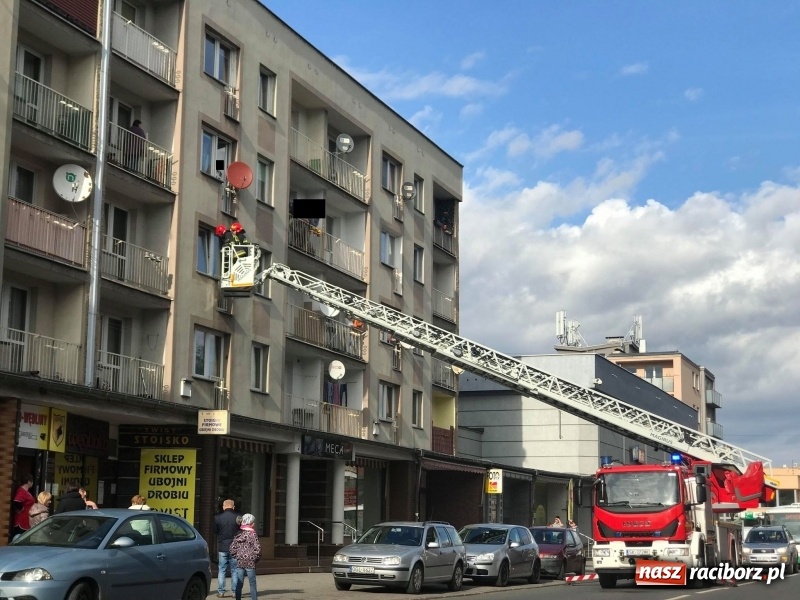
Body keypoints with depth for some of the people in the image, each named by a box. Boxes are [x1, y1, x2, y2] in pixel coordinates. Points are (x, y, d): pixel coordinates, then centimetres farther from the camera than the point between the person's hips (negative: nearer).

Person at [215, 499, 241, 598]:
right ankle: (235, 591, 7)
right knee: (235, 570, 7)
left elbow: (215, 531, 6)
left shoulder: (217, 518, -3)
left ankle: (221, 592, 6)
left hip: (222, 548, 1)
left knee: (221, 570, 7)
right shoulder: (238, 517, -7)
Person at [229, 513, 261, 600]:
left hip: (239, 562, 4)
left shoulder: (239, 534, 5)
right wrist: (255, 558, -1)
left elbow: (232, 548, 4)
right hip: (250, 563, -4)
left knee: (239, 584, 7)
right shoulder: (253, 534, -9)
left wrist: (237, 557, 12)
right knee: (252, 584, 3)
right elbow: (257, 548, -15)